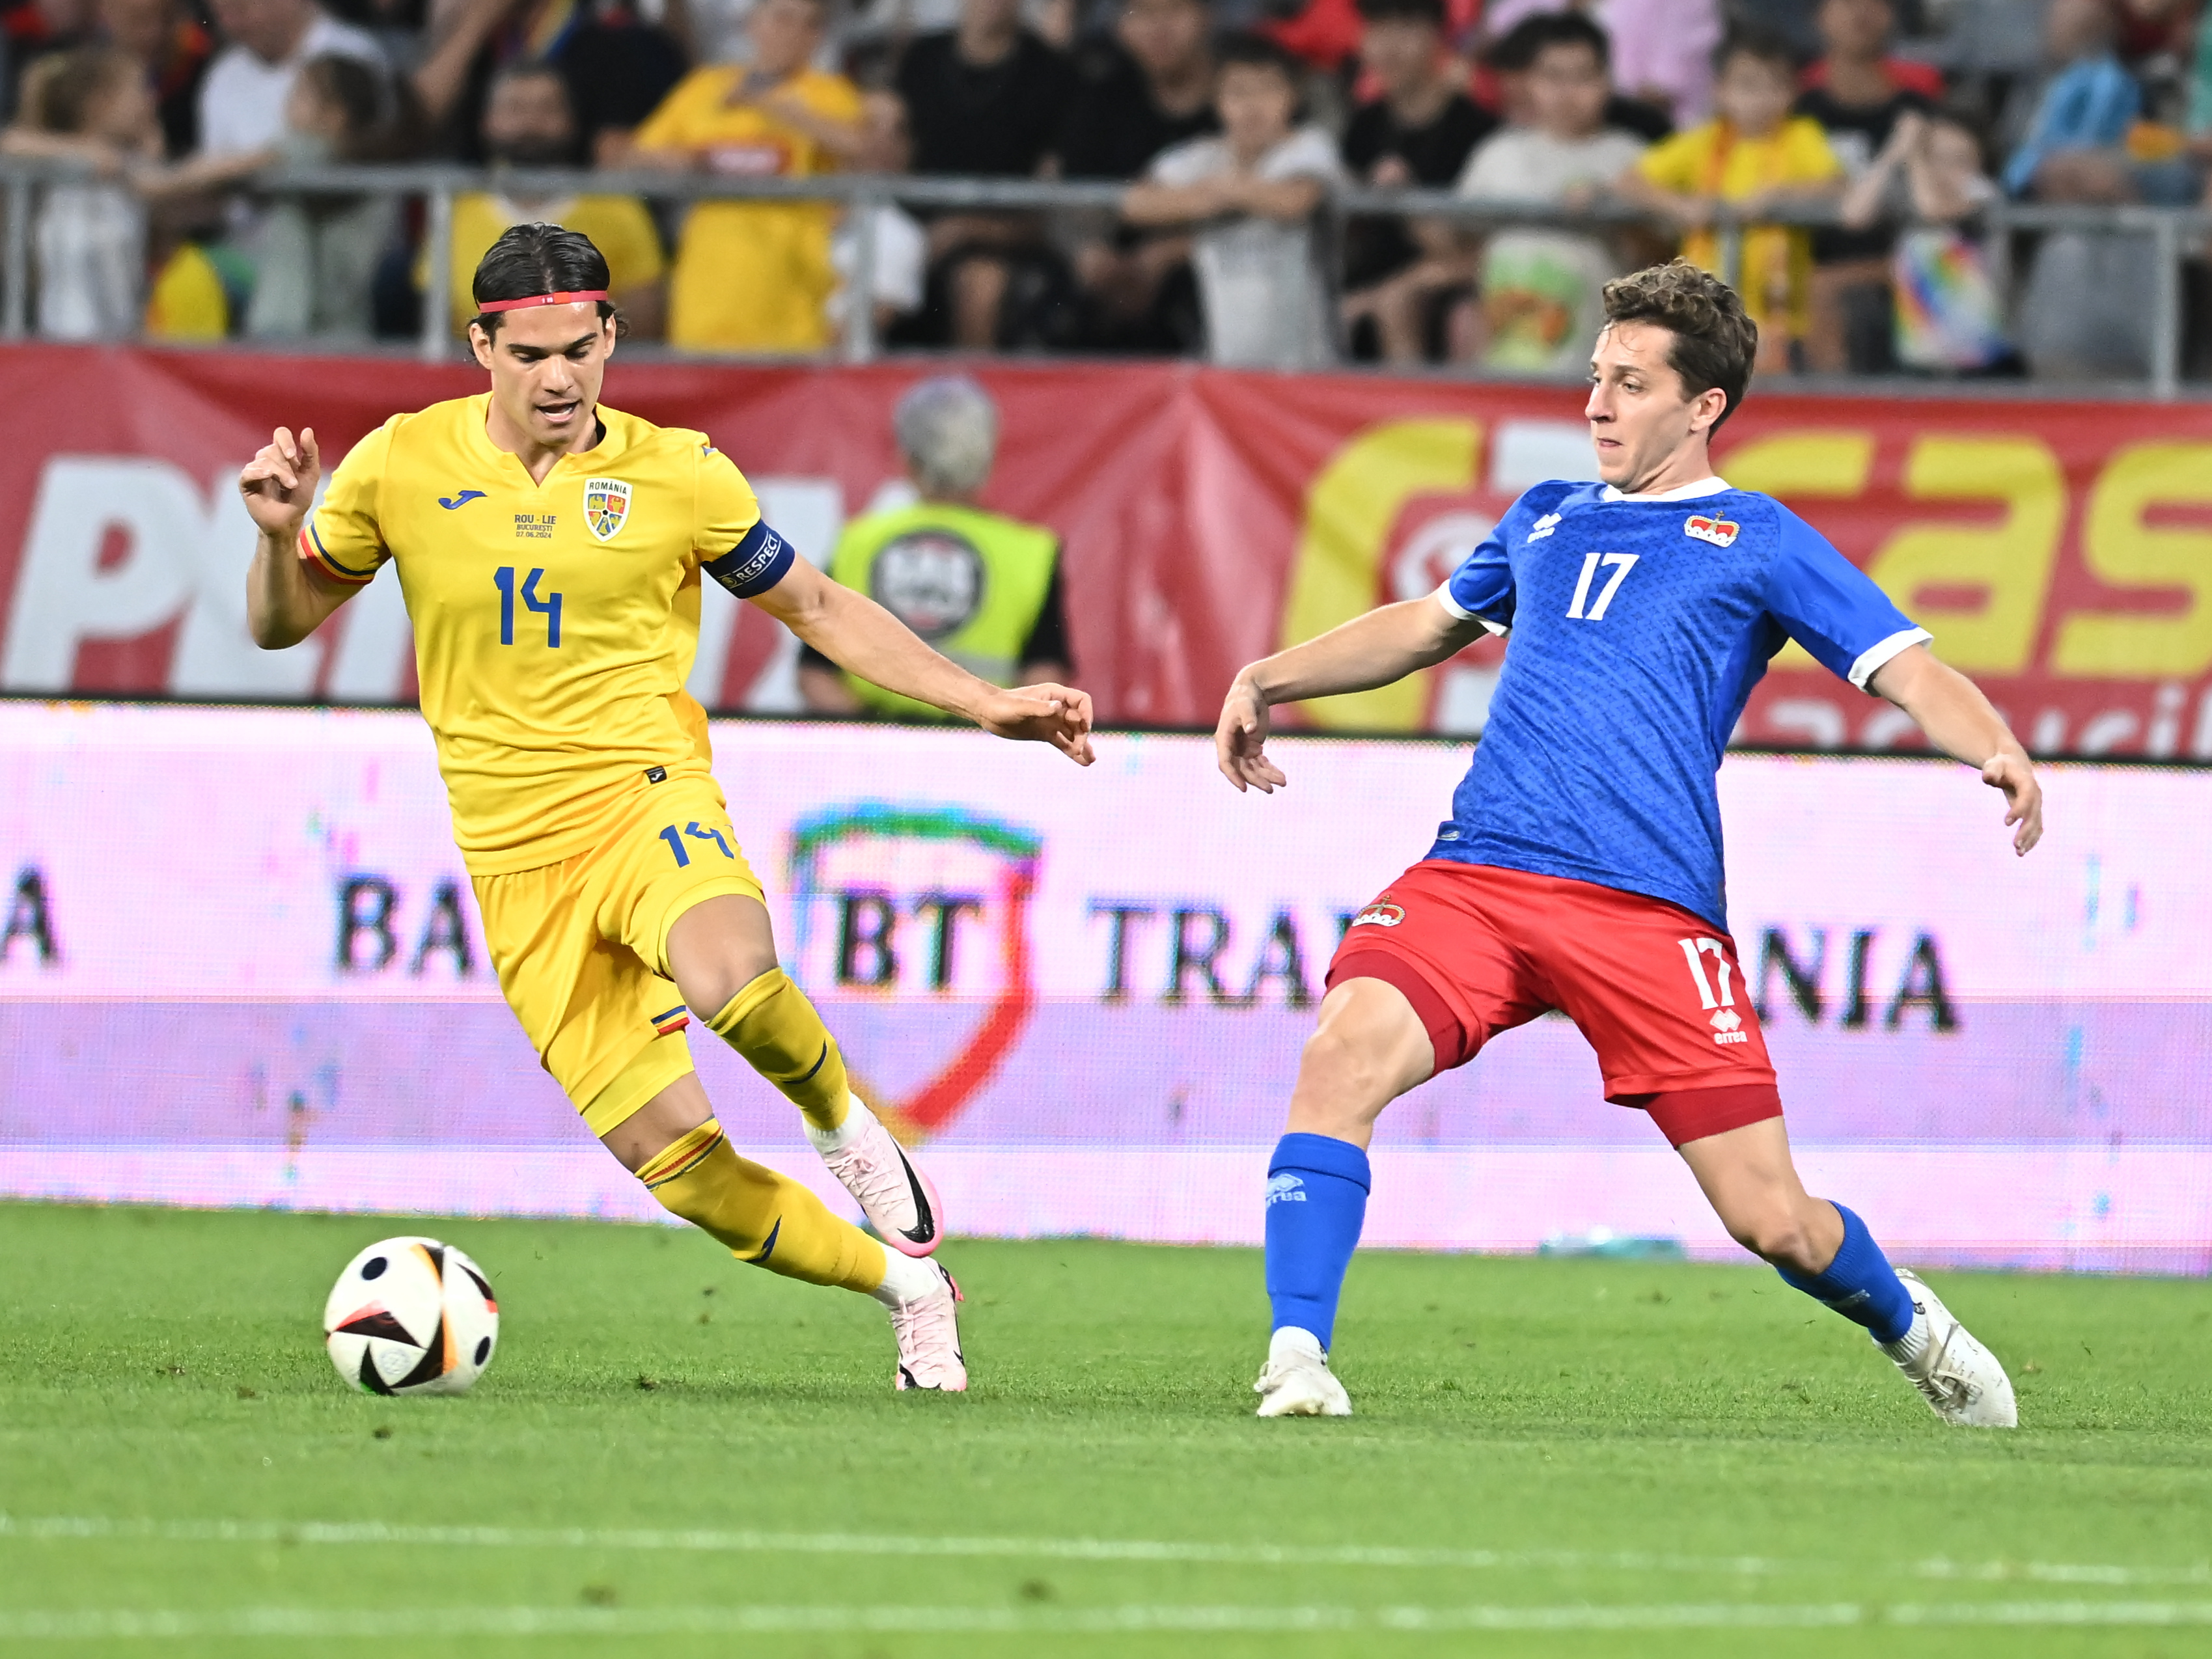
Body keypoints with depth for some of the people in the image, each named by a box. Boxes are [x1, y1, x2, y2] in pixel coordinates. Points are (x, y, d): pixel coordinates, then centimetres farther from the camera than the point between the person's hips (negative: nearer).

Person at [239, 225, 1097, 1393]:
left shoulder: (675, 473, 0)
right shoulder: (402, 466, 1)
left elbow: (817, 608, 12)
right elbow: (280, 624, 12)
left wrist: (982, 705, 5)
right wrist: (280, 537, -10)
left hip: (648, 801, -2)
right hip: (517, 861, 2)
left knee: (730, 979, -39)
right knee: (679, 1165, -7)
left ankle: (843, 1124, -6)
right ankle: (908, 1284, 15)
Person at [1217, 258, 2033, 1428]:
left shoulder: (1759, 541, 8)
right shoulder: (1546, 521, 22)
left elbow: (1907, 671, -1)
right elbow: (1425, 626, 39)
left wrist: (1997, 751, -21)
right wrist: (1269, 678, 29)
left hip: (1651, 908, -3)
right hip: (1472, 880, 3)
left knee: (1772, 1220, -4)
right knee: (1343, 1057, -26)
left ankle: (1909, 1327, 28)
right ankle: (1296, 1357, -23)